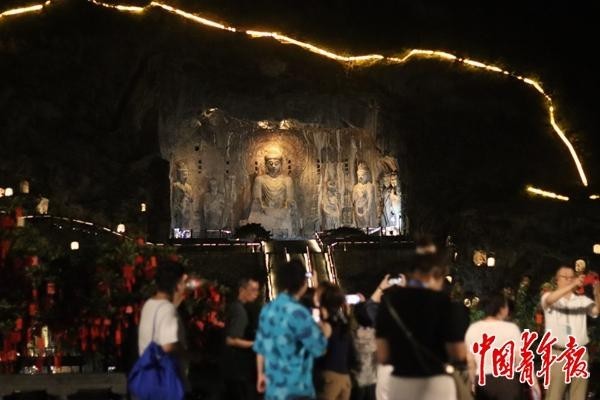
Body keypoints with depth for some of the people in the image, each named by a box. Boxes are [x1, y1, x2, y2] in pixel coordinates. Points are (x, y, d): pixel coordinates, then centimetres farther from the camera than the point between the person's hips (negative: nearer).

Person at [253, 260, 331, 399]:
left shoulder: (267, 310, 7)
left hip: (273, 388, 8)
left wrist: (261, 373, 27)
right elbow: (318, 347, -14)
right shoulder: (297, 312, -17)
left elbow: (260, 347, 15)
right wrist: (324, 332, 7)